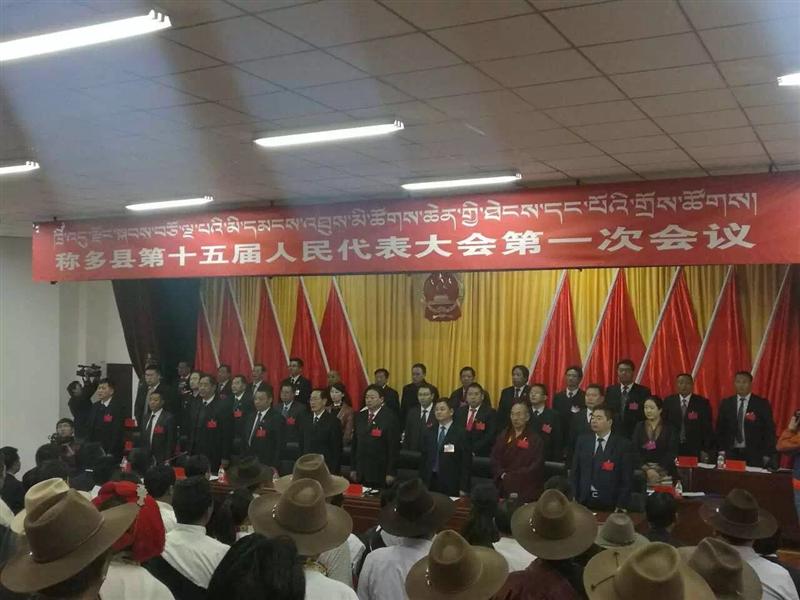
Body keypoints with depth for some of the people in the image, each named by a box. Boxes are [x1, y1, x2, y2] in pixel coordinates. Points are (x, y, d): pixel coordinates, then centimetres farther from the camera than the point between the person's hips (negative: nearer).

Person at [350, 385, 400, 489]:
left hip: (380, 472, -4)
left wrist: (391, 473, -11)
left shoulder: (390, 418, -7)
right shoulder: (360, 417, 10)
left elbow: (394, 447, -9)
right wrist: (353, 468, 9)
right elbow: (354, 443, 13)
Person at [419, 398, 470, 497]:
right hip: (430, 482, 4)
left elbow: (466, 463, -6)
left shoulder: (461, 434, -4)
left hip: (450, 484, -4)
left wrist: (463, 489, -10)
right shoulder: (429, 432, 11)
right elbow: (423, 459, 13)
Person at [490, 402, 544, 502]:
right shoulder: (503, 436, 14)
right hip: (504, 486, 3)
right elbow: (494, 459, 8)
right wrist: (502, 474, -10)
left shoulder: (535, 439, 2)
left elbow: (536, 465, -6)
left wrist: (513, 475, -12)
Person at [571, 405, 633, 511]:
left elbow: (626, 479, -6)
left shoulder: (623, 444, -5)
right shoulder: (582, 440, 5)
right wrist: (574, 499, -1)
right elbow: (575, 472, 6)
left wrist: (621, 505, -11)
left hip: (610, 504, -2)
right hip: (584, 500, 3)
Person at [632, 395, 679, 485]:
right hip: (642, 471, 1)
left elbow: (672, 452, -2)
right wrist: (647, 469, -12)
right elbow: (634, 450, 0)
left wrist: (658, 470, -12)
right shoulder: (639, 427, 10)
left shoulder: (669, 428, 5)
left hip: (664, 471, -1)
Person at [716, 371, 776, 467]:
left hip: (754, 455, -2)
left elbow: (769, 431, 1)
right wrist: (722, 451, 5)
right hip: (731, 453, 2)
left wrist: (767, 455, -3)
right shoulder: (726, 403, 8)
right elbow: (720, 429, 12)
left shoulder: (762, 404, 1)